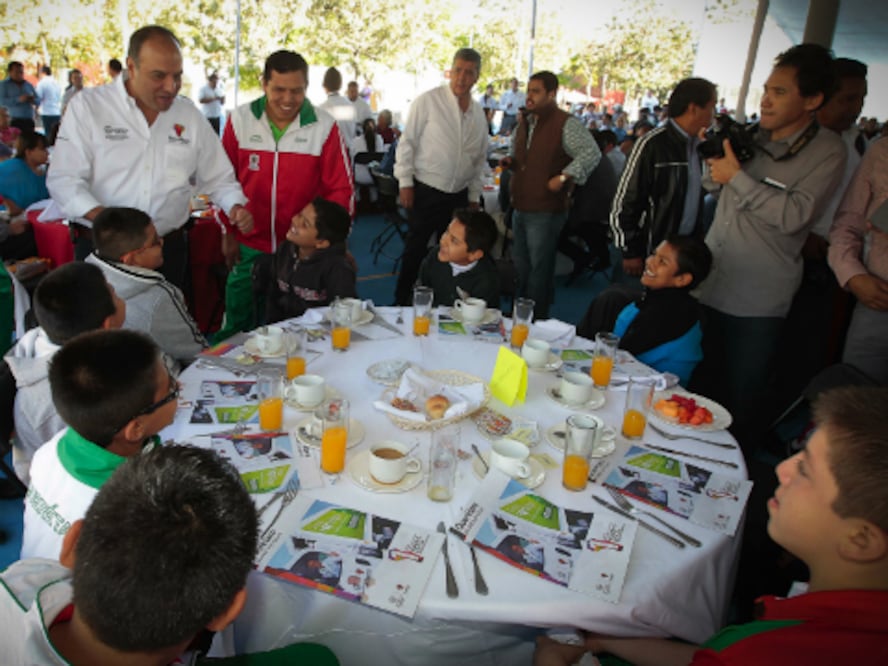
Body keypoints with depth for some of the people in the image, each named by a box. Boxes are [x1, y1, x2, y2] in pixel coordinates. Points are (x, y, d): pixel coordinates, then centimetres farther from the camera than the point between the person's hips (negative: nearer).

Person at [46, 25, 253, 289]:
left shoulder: (189, 115, 6)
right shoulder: (87, 106, -4)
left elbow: (218, 177, 12)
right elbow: (63, 179, -8)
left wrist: (235, 206, -9)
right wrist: (103, 217, -26)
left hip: (169, 249, 3)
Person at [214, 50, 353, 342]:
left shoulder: (324, 126, -7)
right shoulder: (240, 120, -2)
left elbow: (342, 188, -3)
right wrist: (228, 232, 7)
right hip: (249, 244, 2)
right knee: (237, 324, 14)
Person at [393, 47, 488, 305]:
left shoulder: (478, 113, 9)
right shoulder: (428, 101, -7)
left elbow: (479, 158, 16)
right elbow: (407, 142, -7)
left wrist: (474, 197, 15)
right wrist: (405, 182, -11)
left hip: (459, 196, 5)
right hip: (426, 191, -5)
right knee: (415, 250, 2)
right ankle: (402, 301, 18)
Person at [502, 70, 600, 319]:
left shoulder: (566, 124, -12)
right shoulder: (524, 122, 13)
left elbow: (592, 154, -20)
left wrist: (564, 177, -26)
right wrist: (510, 160, 8)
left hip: (546, 212, -8)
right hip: (520, 206, 8)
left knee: (539, 270, 1)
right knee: (520, 266, 18)